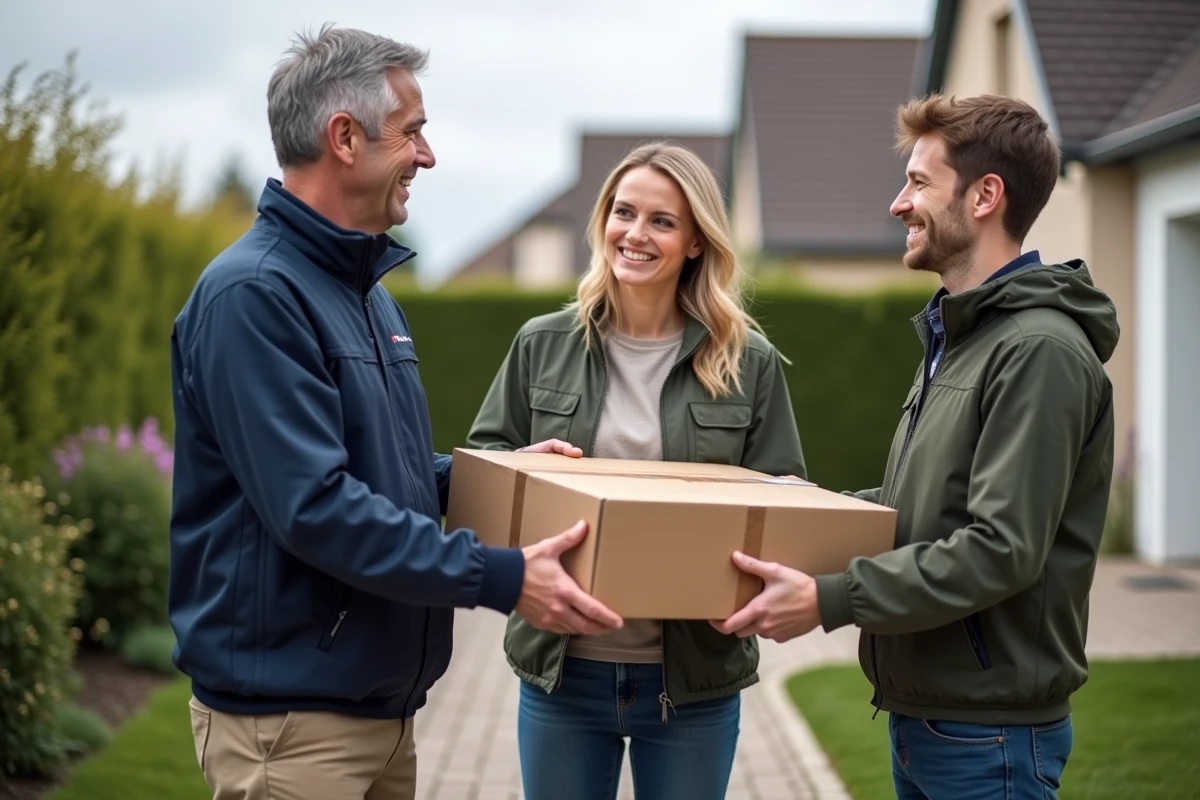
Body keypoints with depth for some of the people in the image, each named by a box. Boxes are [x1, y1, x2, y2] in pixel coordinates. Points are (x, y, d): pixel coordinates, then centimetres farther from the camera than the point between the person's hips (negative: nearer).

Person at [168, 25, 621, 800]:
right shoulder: (253, 294, -17)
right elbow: (315, 505, -25)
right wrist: (500, 577, -25)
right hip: (291, 714, -9)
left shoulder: (369, 292, 14)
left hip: (384, 702, 9)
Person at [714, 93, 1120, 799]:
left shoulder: (1041, 351, -18)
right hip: (921, 712, 9)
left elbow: (1002, 548, -24)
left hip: (989, 735, -9)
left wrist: (829, 599, -26)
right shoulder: (956, 338, 14)